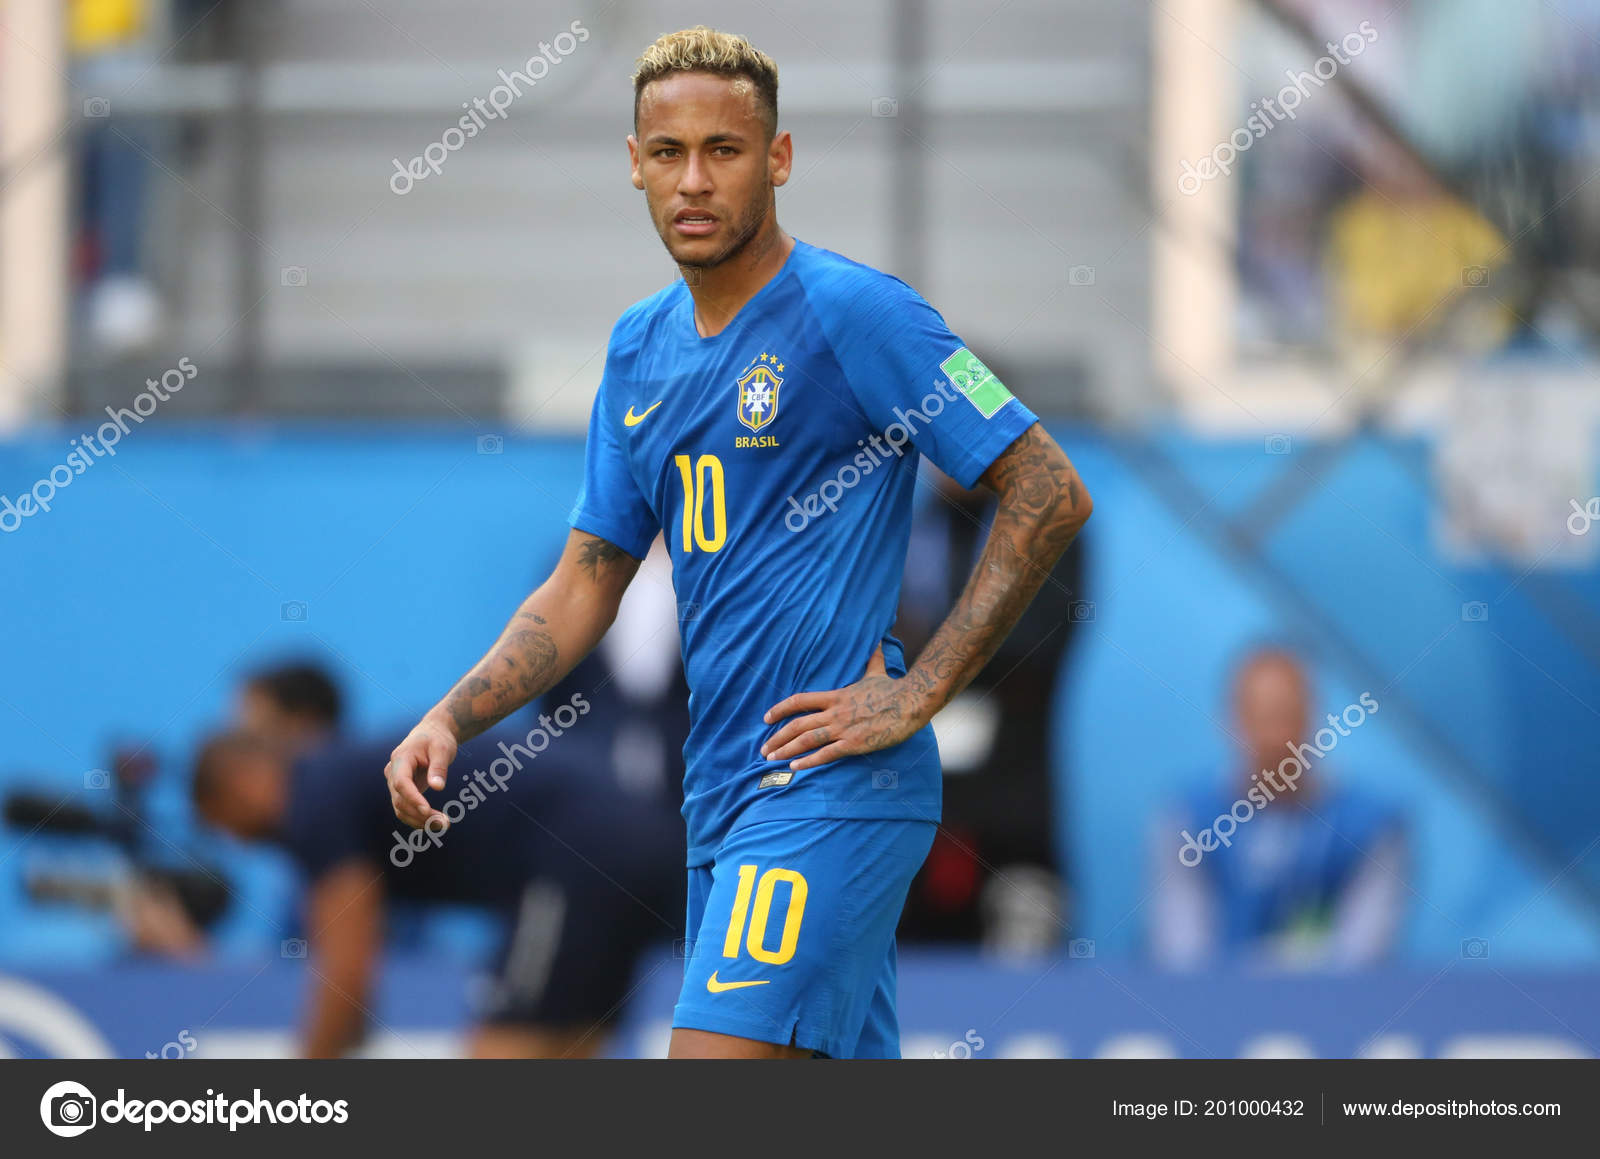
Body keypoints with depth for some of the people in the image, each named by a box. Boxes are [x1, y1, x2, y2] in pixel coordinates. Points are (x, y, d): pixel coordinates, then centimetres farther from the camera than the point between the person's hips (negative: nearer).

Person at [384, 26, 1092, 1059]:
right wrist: (451, 719, 4)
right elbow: (587, 585, 19)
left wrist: (917, 694, -13)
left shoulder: (856, 314, -9)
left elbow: (1051, 496, -11)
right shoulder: (641, 349, 15)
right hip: (722, 798, 8)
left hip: (829, 784, -8)